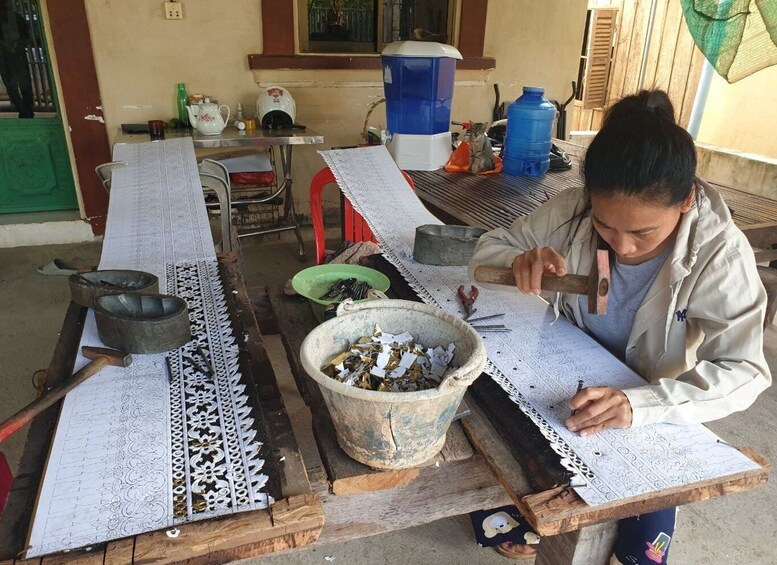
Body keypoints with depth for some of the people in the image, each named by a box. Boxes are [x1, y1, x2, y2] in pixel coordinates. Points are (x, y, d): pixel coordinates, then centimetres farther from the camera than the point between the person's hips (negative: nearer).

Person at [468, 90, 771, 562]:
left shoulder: (720, 254, -25)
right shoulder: (573, 211, -21)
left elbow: (744, 372, -27)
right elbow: (489, 248, -10)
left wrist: (640, 404, -46)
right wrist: (523, 262, -35)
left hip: (654, 413, -1)